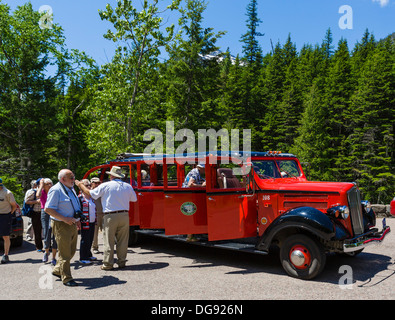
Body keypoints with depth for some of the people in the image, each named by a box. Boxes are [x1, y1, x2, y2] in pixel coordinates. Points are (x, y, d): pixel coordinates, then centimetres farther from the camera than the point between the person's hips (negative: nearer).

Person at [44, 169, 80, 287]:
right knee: (65, 253, -2)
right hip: (61, 225, -9)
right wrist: (64, 219, -23)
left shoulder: (71, 189, 13)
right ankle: (66, 278, 9)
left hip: (72, 224, 9)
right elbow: (48, 209, -19)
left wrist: (77, 220, 13)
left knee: (71, 251, 16)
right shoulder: (56, 190, -14)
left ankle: (57, 270, 34)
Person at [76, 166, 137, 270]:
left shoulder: (105, 186, -4)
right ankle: (121, 262, 16)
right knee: (122, 240, 10)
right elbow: (134, 199, 20)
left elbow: (89, 194, 2)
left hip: (110, 217, -3)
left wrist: (80, 185, 17)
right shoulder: (128, 186, 7)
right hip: (124, 215, 3)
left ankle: (108, 263, 10)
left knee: (109, 241, 5)